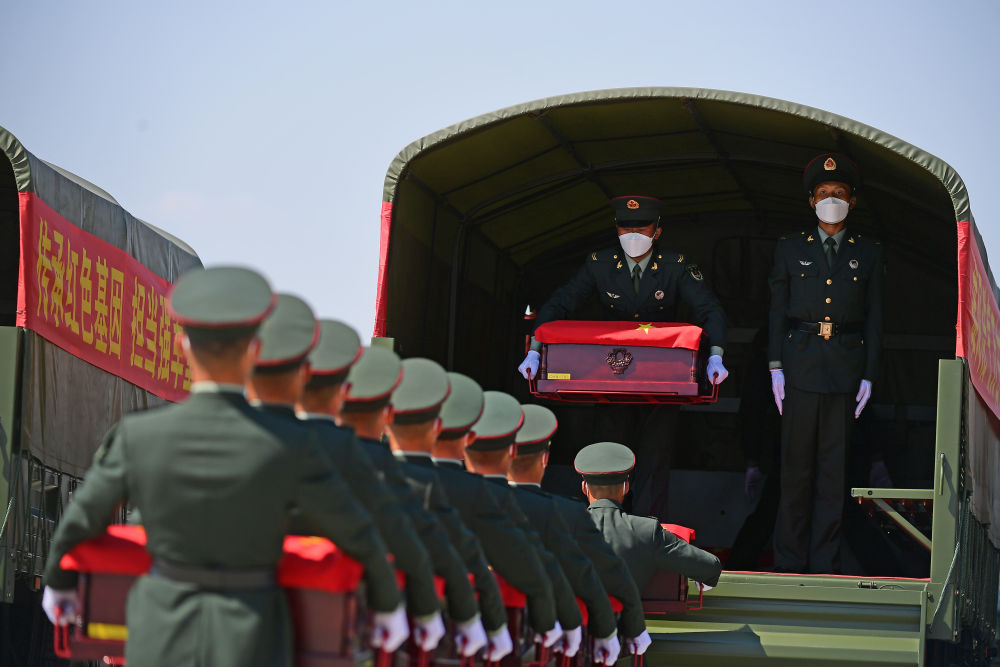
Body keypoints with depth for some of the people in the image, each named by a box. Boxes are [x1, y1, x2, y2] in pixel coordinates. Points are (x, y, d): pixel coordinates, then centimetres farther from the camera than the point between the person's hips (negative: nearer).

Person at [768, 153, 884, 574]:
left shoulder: (868, 253, 10)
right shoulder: (790, 249, 10)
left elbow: (874, 318, 8)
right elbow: (777, 312, 9)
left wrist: (869, 376, 1)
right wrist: (775, 367, 0)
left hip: (845, 367, 0)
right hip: (801, 364, 0)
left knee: (834, 467, 1)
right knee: (796, 465, 1)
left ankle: (824, 563, 6)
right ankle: (789, 561, 8)